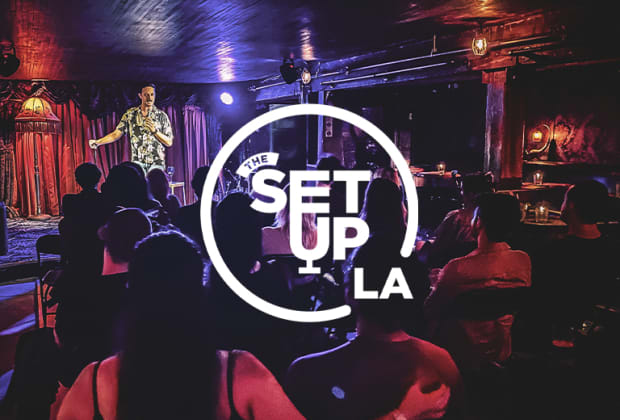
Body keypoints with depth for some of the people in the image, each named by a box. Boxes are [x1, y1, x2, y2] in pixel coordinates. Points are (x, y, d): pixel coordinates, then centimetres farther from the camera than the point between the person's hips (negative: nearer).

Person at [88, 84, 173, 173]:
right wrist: (98, 142, -5)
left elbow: (169, 142, 2)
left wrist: (155, 131, -12)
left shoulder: (161, 115, 3)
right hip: (137, 162, 1)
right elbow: (117, 133, 7)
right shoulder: (130, 114, 8)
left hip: (157, 163, -1)